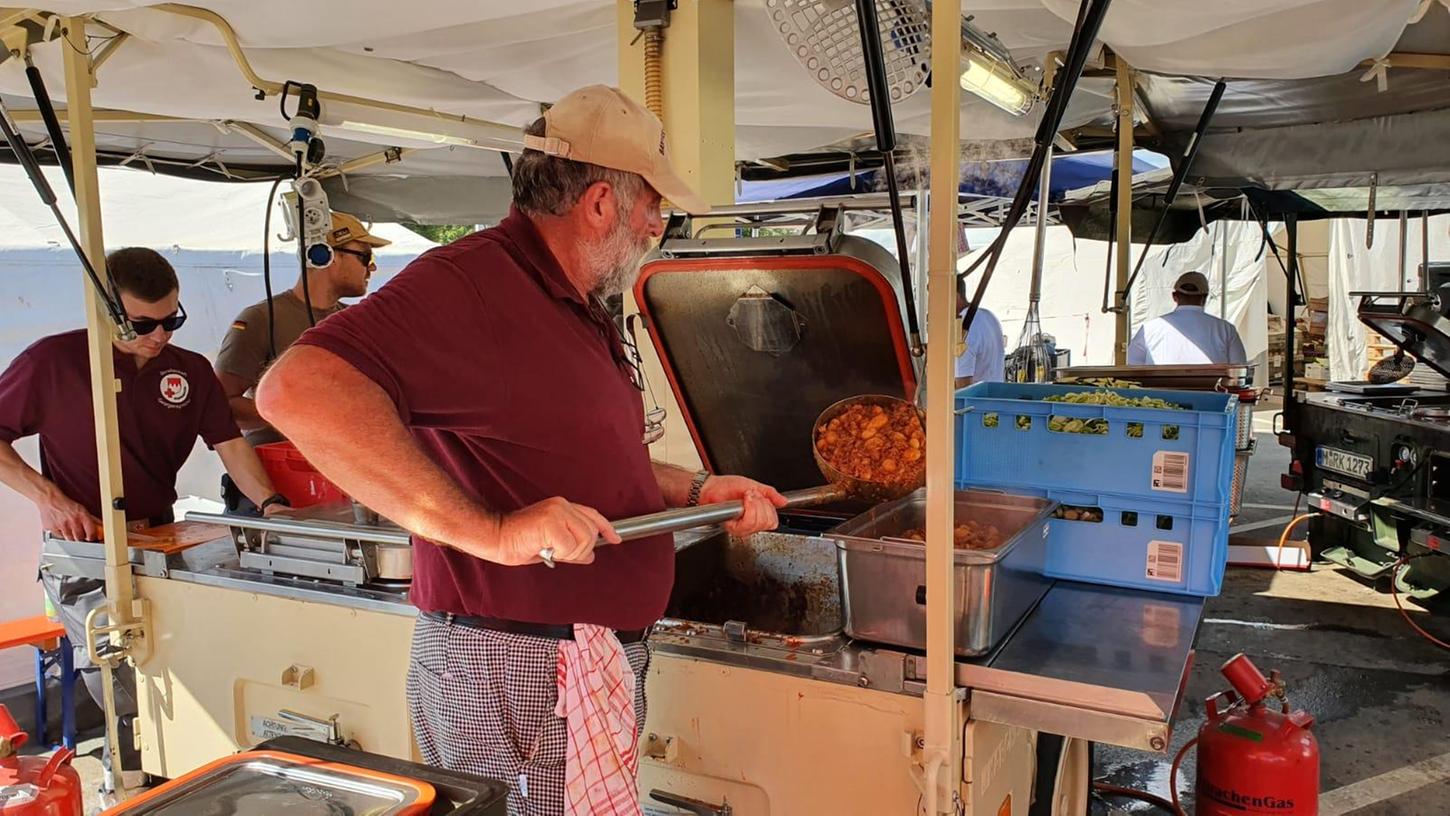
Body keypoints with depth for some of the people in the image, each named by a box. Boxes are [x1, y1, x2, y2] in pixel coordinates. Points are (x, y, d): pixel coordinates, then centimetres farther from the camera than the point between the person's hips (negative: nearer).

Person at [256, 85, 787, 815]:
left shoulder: (579, 312, 15)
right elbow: (298, 390, -33)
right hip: (514, 671, -10)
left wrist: (697, 491, 14)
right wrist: (490, 532, -34)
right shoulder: (473, 283, -19)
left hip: (594, 666, 10)